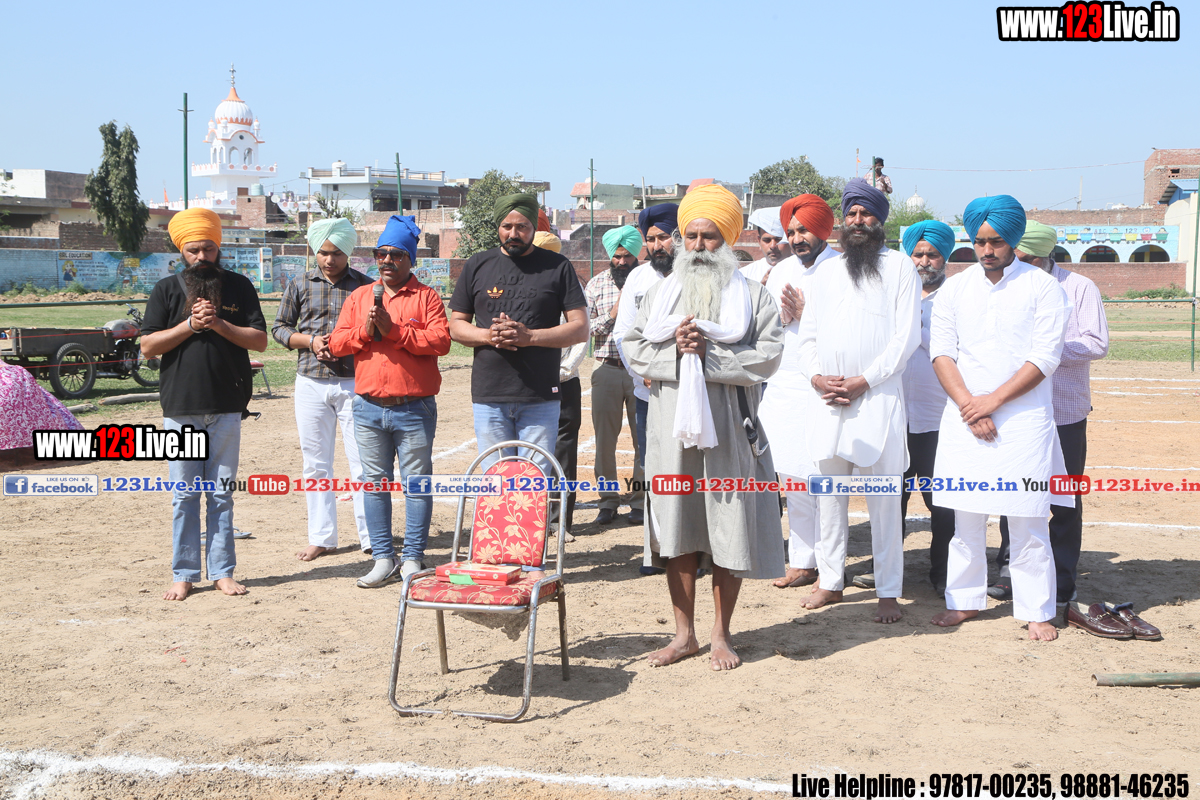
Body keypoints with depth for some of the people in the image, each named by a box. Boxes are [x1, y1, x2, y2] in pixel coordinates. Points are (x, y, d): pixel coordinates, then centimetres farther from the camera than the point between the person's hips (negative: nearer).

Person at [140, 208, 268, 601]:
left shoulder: (239, 287, 6)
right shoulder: (166, 290, 5)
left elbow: (260, 340, 1)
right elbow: (148, 346, -1)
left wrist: (219, 324, -13)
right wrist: (190, 325, -12)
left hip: (226, 409, 0)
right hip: (180, 409, 0)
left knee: (221, 495, 7)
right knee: (184, 496, 4)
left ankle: (222, 571, 14)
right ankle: (184, 574, 13)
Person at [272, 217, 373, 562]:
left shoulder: (365, 285, 3)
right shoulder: (299, 285, 9)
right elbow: (279, 328, 11)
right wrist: (311, 341, -6)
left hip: (354, 382, -2)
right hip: (310, 382, 3)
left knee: (363, 463, -4)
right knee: (316, 465, 8)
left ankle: (371, 537, 3)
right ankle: (321, 537, 17)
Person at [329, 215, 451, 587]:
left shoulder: (426, 297, 1)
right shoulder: (359, 296, 12)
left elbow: (441, 341, -12)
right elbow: (336, 343, 6)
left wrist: (394, 330, -17)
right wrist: (364, 331, -12)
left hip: (415, 408, -3)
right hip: (368, 408, 4)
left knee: (416, 484, 1)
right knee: (375, 483, 7)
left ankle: (412, 560, 9)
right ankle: (383, 559, 15)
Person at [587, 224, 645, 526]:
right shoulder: (596, 284, 10)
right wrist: (612, 314, -7)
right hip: (607, 368, 1)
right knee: (604, 437, 4)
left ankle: (639, 501, 11)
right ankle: (608, 500, 14)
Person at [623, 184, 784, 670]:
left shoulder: (751, 295, 4)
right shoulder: (662, 293, 14)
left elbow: (768, 356, -7)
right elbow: (633, 347, 8)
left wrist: (709, 355, -15)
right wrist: (673, 351, -10)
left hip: (727, 429, -3)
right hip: (672, 428, 3)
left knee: (729, 530, 1)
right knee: (677, 529, 7)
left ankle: (721, 635, 14)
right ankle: (684, 633, 18)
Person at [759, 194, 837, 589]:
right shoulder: (781, 271, 15)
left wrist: (807, 314, -14)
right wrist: (781, 317, -2)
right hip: (782, 388, 6)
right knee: (794, 480, 9)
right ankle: (801, 563, 18)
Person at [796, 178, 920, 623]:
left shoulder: (899, 267, 3)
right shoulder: (824, 272, 17)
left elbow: (907, 335, -5)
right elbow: (808, 334, 15)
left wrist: (862, 380, -12)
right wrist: (816, 375, -4)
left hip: (877, 397, -4)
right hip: (826, 398, 5)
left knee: (882, 500, -2)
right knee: (829, 494, 10)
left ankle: (889, 592, 5)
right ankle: (830, 582, 20)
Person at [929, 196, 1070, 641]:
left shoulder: (1042, 287, 0)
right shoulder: (955, 288, 10)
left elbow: (1045, 358, -7)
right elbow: (941, 352, 3)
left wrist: (992, 401, -12)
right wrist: (968, 407, -9)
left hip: (1023, 418, -3)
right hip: (964, 417, 3)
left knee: (1027, 519, -2)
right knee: (966, 516, 8)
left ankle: (1037, 612, 8)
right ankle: (965, 600, 21)